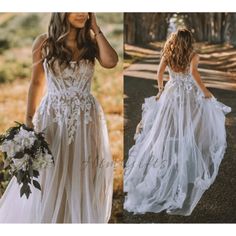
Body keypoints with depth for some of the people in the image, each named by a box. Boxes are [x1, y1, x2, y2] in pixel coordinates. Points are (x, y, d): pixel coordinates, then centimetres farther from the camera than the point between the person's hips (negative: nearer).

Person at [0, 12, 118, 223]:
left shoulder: (91, 41, 1)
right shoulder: (44, 42, -3)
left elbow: (111, 62, -18)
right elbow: (37, 83, 3)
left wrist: (96, 29, -10)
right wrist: (29, 118, 0)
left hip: (86, 120, 1)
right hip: (53, 118, -1)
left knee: (83, 178, 11)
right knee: (50, 177, 10)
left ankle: (81, 219, 29)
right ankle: (47, 219, 29)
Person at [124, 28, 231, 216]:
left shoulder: (167, 55, 5)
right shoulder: (193, 55, -5)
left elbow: (159, 74, -3)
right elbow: (193, 72, -21)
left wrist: (160, 90, 13)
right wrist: (205, 91, -13)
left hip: (171, 95, 3)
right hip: (190, 97, -3)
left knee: (166, 134, 8)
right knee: (188, 135, 3)